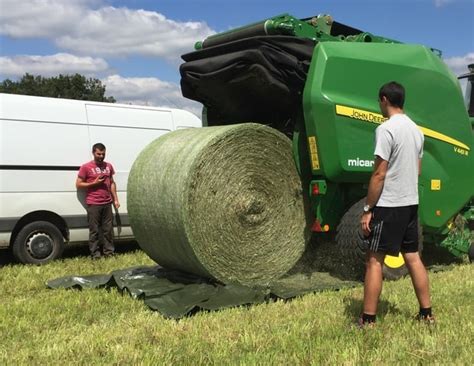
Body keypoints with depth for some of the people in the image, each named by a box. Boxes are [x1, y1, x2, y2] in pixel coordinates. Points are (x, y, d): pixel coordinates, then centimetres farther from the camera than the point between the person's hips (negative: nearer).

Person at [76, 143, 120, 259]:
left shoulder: (108, 166, 13)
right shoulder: (86, 167, -3)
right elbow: (78, 185, -2)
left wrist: (115, 199, 12)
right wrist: (94, 183, -12)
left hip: (107, 203, 4)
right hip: (93, 204, -4)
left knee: (108, 229, 7)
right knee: (94, 230, -1)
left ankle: (109, 252, 15)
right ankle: (95, 254, 5)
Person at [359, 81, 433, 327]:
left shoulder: (386, 129, -15)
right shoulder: (416, 129, 11)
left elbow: (379, 174, -18)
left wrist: (367, 209, -13)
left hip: (388, 205, -8)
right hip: (411, 203, 8)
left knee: (374, 260, -2)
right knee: (413, 257, 15)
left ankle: (368, 320, 2)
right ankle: (426, 313, 21)